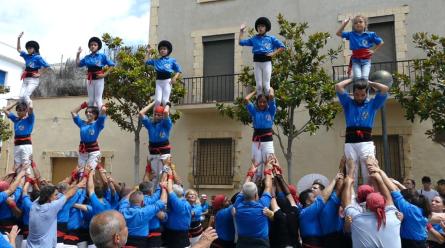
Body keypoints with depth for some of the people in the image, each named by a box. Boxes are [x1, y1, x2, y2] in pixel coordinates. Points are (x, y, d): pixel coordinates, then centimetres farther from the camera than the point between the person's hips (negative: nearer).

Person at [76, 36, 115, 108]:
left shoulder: (102, 56, -2)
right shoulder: (87, 57, 10)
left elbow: (112, 65, -3)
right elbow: (78, 64, 17)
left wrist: (105, 74, -10)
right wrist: (78, 54, 10)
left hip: (99, 79, -4)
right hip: (90, 80, 5)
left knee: (98, 100, -5)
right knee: (90, 100, 10)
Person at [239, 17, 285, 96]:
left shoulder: (271, 38, 9)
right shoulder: (254, 39, 14)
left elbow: (282, 47, 8)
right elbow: (241, 42, 15)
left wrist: (273, 53, -3)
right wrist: (241, 31, 14)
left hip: (267, 62, -2)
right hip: (257, 62, 2)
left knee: (266, 84, -3)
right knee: (259, 85, 2)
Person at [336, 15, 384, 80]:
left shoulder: (370, 35, 3)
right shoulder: (351, 35, 7)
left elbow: (381, 43, 13)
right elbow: (338, 33, 11)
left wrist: (374, 51, 3)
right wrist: (344, 24, 3)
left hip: (366, 60, -1)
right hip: (356, 61, 1)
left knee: (364, 77, -14)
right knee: (357, 77, -16)